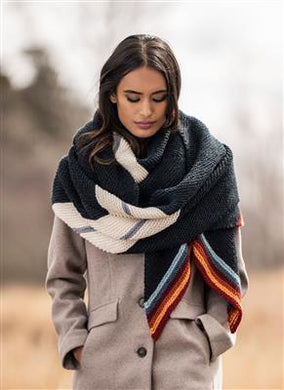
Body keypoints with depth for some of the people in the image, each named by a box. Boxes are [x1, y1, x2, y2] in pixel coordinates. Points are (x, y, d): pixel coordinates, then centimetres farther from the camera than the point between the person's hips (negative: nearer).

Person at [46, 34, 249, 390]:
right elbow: (63, 278, 11)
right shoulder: (81, 172, 7)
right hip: (104, 361, 1)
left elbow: (230, 274, 9)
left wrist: (209, 337, -3)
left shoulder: (206, 168, 5)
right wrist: (76, 343, -1)